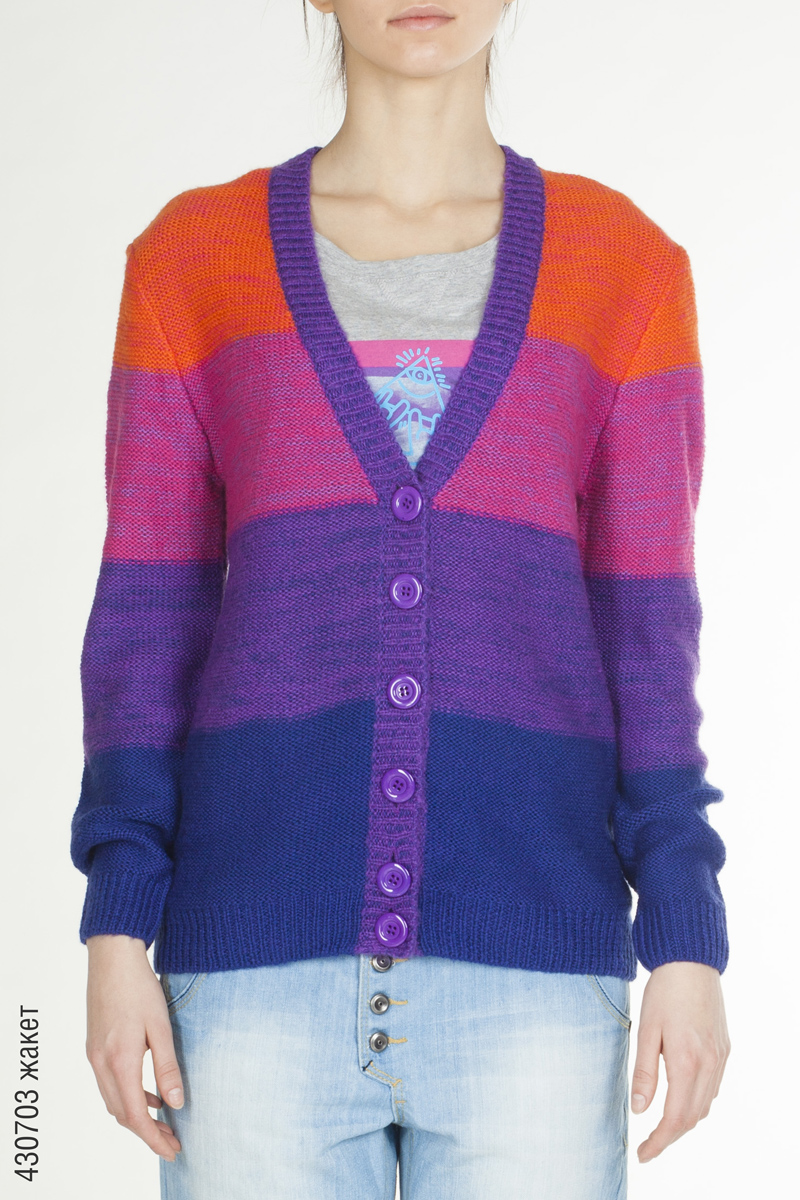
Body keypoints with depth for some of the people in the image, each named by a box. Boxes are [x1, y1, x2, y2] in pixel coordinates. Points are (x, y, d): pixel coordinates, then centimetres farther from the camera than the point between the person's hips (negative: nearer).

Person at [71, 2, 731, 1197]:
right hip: (260, 939, 0)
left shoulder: (626, 264, 8)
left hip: (530, 928, 0)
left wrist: (686, 941, -2)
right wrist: (116, 930, -2)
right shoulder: (193, 255, 8)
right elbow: (147, 615, 5)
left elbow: (647, 627, 5)